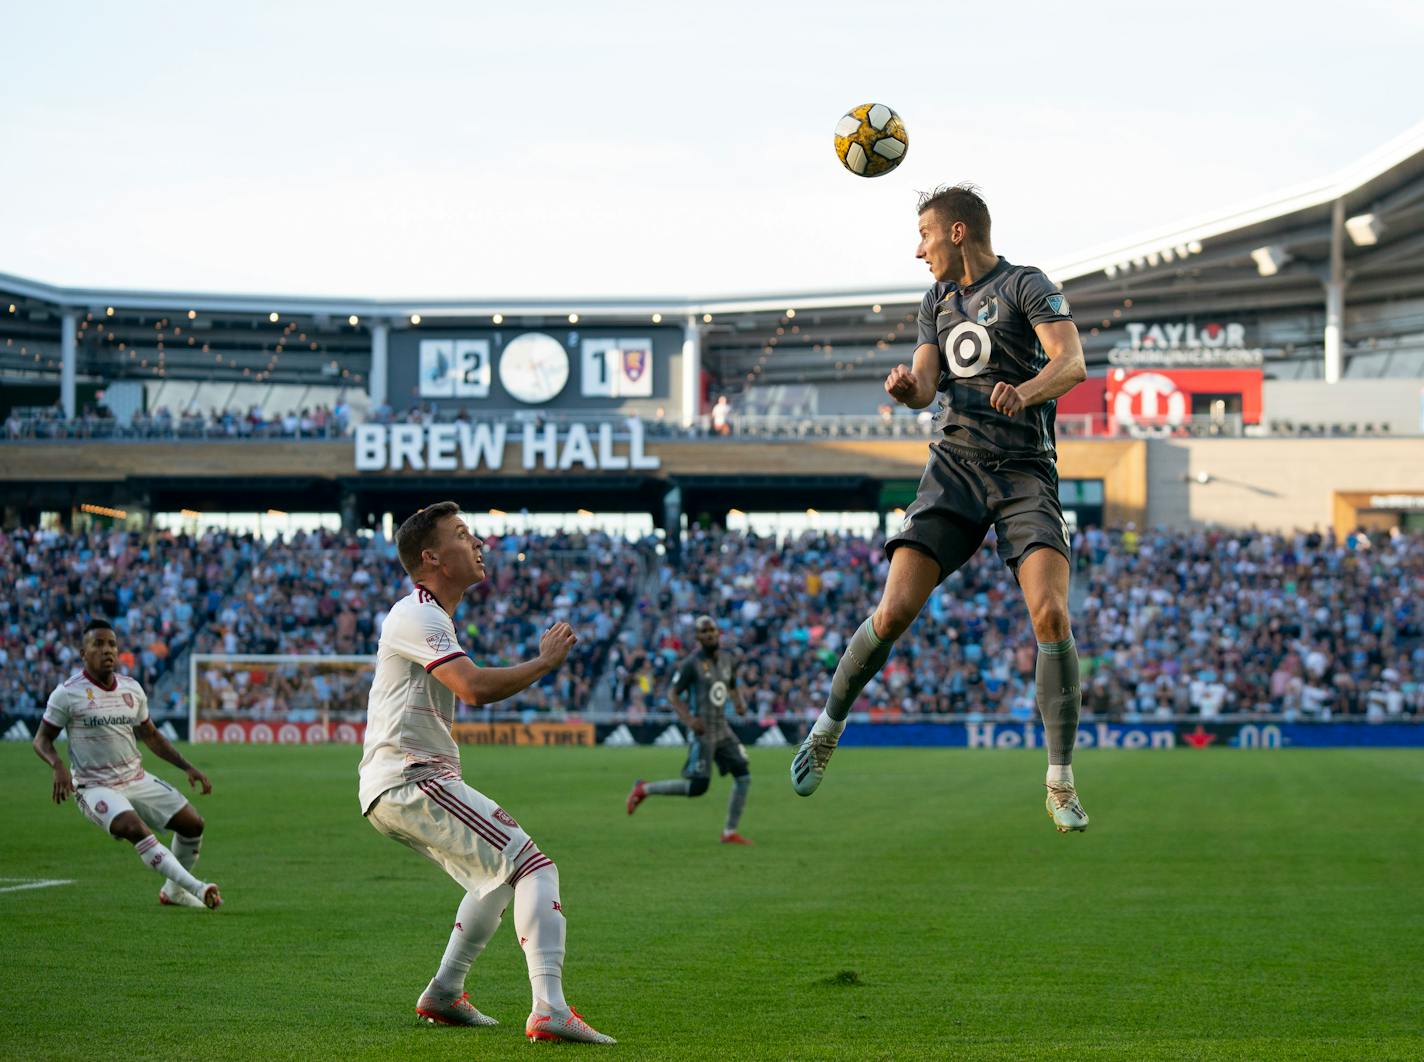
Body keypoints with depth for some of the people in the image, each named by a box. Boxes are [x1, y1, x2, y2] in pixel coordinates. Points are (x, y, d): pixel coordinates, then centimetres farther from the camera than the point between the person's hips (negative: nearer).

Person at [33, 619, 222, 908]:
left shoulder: (131, 689, 8)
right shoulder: (68, 693, -8)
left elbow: (151, 736, 18)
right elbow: (42, 739, -3)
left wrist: (188, 767, 10)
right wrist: (58, 766, -24)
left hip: (137, 780, 6)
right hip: (95, 787, -6)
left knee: (192, 822, 1)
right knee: (134, 828, -32)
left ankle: (174, 891, 22)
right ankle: (196, 887, -37)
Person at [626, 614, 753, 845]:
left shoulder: (727, 661, 11)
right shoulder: (691, 664, -10)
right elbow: (674, 696, -9)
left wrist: (739, 703, 4)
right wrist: (688, 719, -24)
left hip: (722, 729, 7)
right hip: (703, 731, -7)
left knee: (743, 776, 0)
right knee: (697, 786, -11)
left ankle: (730, 832, 9)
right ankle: (644, 789, 7)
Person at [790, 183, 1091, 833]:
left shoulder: (1025, 286, 0)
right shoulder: (937, 301, 19)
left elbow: (1072, 363, -13)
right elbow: (926, 385, 11)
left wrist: (1025, 391, -33)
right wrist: (907, 386, -14)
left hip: (1025, 473, -4)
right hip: (955, 465, 4)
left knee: (1051, 614, -20)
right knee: (896, 610, -10)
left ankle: (1060, 784, -12)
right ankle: (828, 727, 11)